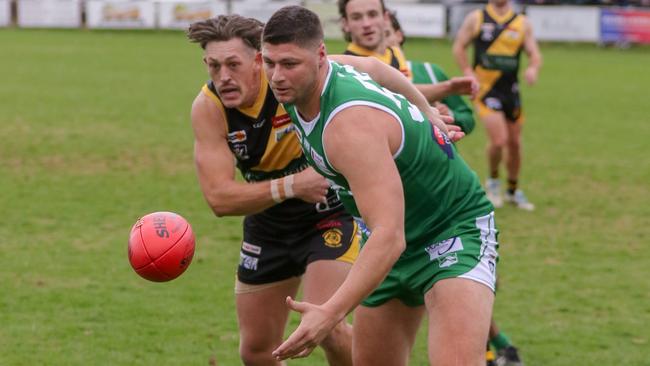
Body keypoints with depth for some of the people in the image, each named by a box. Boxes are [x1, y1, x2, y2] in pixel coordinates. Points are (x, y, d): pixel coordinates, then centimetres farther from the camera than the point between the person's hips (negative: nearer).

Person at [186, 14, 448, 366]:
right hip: (267, 227, 4)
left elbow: (371, 69, -15)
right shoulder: (208, 108, -21)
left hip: (330, 214, -4)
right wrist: (290, 186, -35)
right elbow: (219, 198, -25)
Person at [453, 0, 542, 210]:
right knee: (499, 140, -17)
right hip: (486, 90, -3)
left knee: (514, 143, 10)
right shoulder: (475, 19, 1)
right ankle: (493, 181, 11)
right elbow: (459, 47, 6)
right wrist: (468, 73, -7)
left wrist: (533, 68, -19)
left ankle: (513, 191, 29)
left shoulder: (522, 23, 5)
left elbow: (534, 53, 4)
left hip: (511, 90, 3)